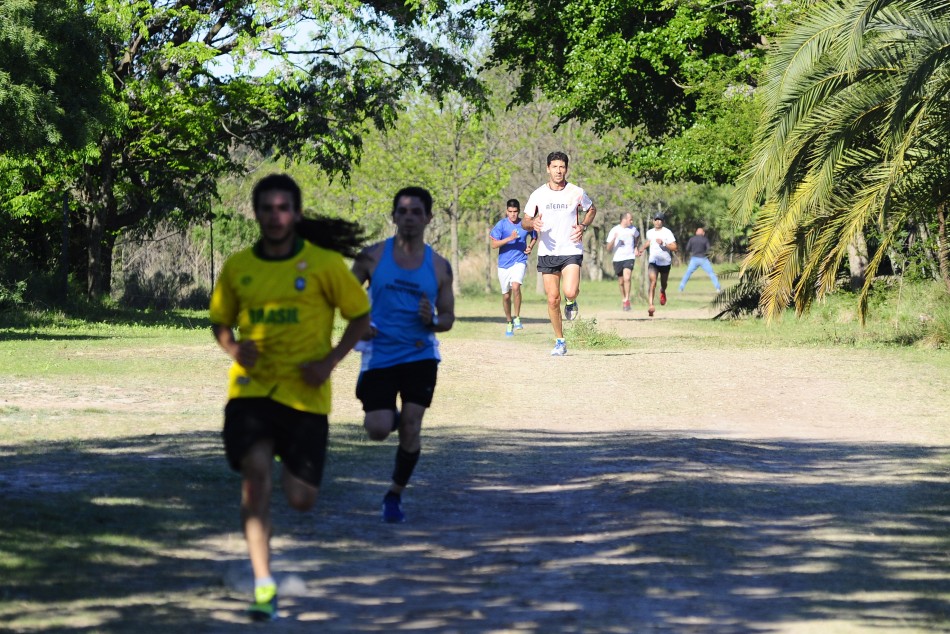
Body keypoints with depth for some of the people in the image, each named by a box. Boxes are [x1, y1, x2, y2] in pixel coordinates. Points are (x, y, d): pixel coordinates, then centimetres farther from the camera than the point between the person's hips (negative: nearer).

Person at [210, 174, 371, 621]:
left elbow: (361, 316, 5)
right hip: (251, 388, 1)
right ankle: (263, 585, -14)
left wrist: (330, 361, -9)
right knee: (255, 470, -20)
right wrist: (233, 347, -5)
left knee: (300, 500, -3)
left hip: (306, 394, -1)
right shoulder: (237, 267, 4)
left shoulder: (323, 264, -3)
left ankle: (294, 474, 38)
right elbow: (220, 321, 17)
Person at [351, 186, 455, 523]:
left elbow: (448, 317, 10)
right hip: (379, 354, -1)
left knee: (410, 429, -7)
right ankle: (389, 416, 29)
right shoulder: (373, 256, 0)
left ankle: (395, 496, 13)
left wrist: (433, 321, -14)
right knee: (378, 431, -10)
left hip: (420, 355, 1)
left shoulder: (439, 267, 3)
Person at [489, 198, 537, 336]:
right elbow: (494, 244, -10)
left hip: (519, 261, -1)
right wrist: (509, 238, -22)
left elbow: (534, 237, 22)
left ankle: (517, 318, -13)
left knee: (515, 287, -26)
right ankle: (509, 322, 27)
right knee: (506, 295, 8)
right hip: (504, 263, 1)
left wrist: (530, 247, 3)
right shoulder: (501, 224, -3)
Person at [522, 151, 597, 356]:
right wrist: (533, 223, -16)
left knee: (570, 292, -23)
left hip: (571, 251, -2)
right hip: (547, 252, 2)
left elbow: (591, 209, 17)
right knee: (552, 299, 2)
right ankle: (560, 342, 16)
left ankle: (571, 302, 16)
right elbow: (525, 221, 8)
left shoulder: (577, 193, -2)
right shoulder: (538, 194, 1)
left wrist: (583, 226, -1)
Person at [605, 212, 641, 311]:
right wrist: (614, 239, -22)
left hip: (629, 257, 0)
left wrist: (636, 248, 15)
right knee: (621, 282, 9)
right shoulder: (614, 230, -5)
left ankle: (627, 300, -17)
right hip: (617, 259, 0)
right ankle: (623, 299, 30)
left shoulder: (633, 229, 2)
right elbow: (608, 248, -6)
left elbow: (637, 237, 28)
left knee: (627, 278, -21)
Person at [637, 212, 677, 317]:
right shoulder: (650, 232, 4)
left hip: (665, 262, -2)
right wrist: (642, 249, 15)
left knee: (663, 283, 16)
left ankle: (662, 292, 54)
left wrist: (663, 244, -28)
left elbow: (674, 247, -17)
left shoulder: (667, 232, -11)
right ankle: (651, 306, -24)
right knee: (652, 282, -17)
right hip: (653, 262, 2)